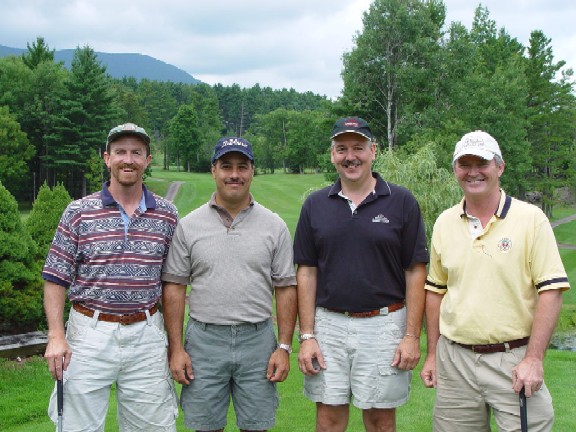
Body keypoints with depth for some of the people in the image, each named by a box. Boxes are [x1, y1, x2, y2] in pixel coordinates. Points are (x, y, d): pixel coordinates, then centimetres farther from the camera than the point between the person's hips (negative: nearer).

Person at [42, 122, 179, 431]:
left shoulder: (167, 215, 4)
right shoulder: (78, 212, -1)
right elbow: (56, 279, 0)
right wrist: (56, 336, -10)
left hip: (147, 335, 2)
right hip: (89, 334, -1)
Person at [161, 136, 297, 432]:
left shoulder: (274, 226, 3)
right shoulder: (189, 225, 2)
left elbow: (286, 289, 4)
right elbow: (174, 288, 2)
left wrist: (284, 347, -2)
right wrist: (175, 349, -3)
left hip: (258, 340, 1)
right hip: (204, 339, 0)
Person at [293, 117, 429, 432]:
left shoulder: (401, 202, -2)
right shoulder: (315, 205, 5)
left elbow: (415, 272, -2)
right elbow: (307, 272, 5)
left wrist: (412, 336, -7)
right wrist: (306, 336, 0)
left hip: (384, 325, -2)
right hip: (328, 325, 2)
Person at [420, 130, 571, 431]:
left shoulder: (531, 219, -5)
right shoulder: (444, 223, 7)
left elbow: (550, 291, -9)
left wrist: (533, 359, -15)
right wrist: (432, 355, 11)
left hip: (514, 359, -3)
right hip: (455, 359, 4)